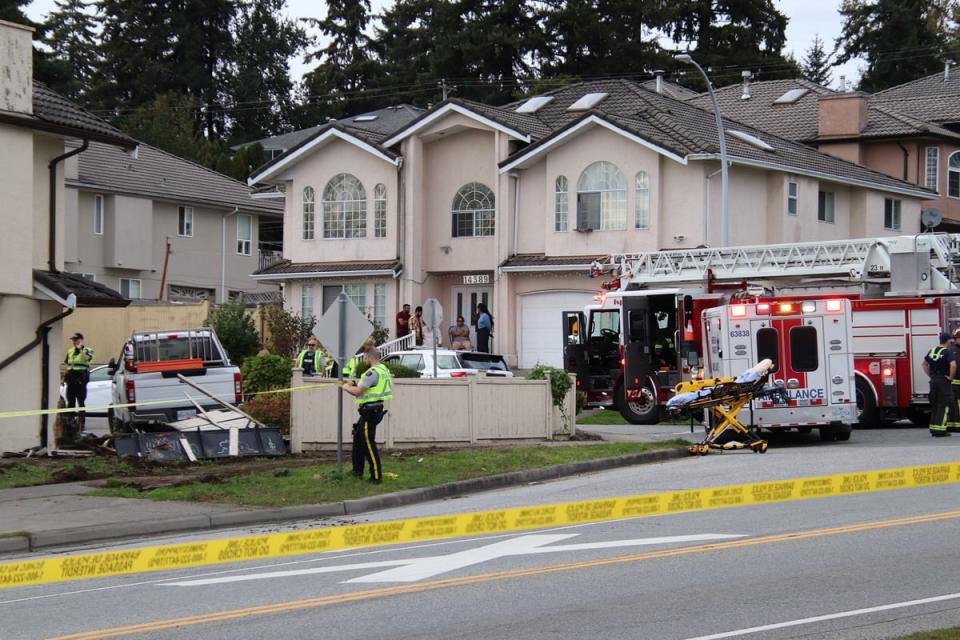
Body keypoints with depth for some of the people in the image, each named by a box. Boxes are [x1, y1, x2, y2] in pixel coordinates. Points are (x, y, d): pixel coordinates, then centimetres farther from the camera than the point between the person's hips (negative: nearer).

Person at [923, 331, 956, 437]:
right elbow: (953, 365, -29)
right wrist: (951, 377, -15)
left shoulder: (932, 350, 10)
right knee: (943, 406, -4)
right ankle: (940, 430, -8)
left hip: (933, 381, 7)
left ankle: (933, 429, 16)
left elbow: (924, 364, 22)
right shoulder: (948, 352, -13)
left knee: (934, 406, 13)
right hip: (943, 381, -7)